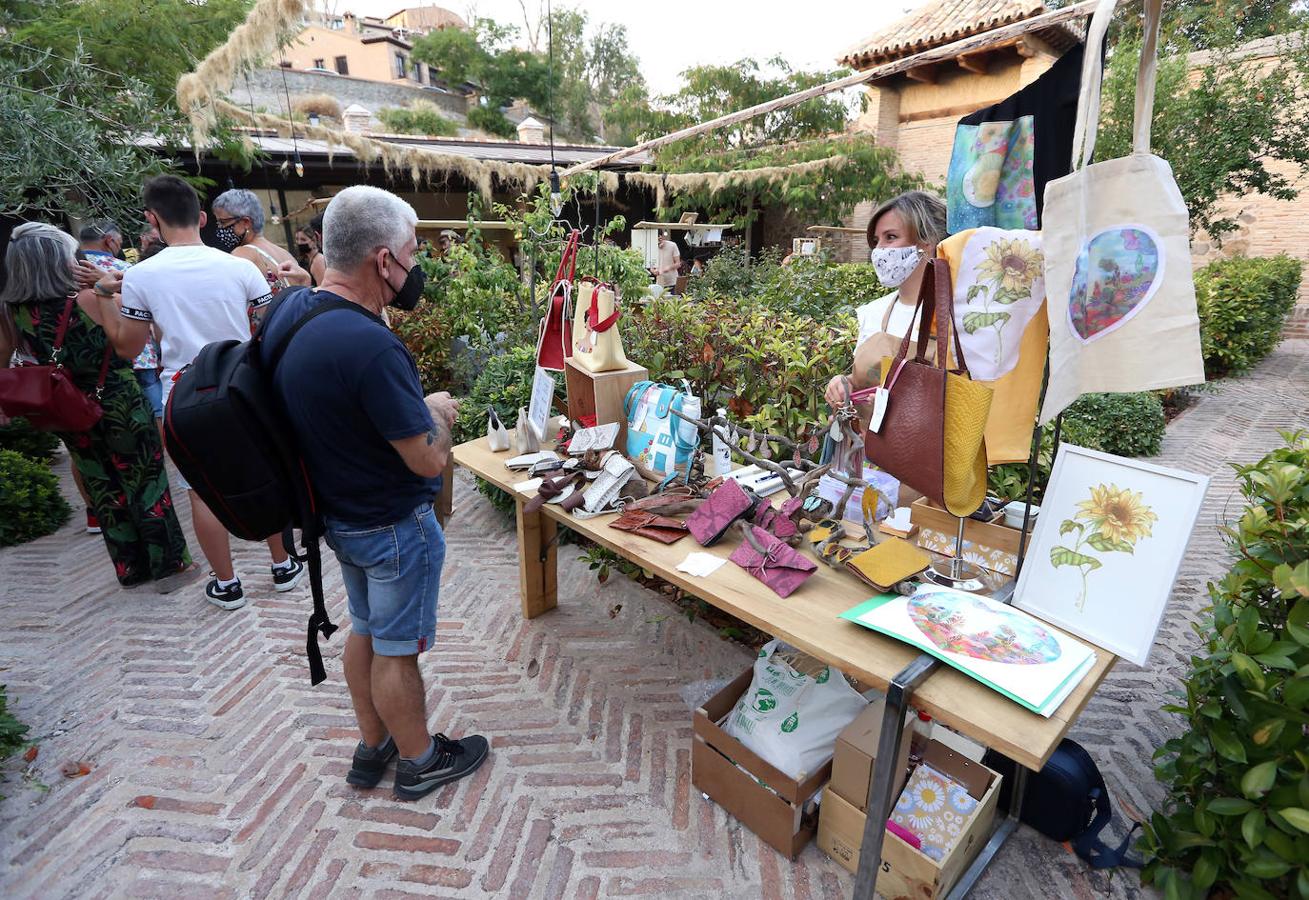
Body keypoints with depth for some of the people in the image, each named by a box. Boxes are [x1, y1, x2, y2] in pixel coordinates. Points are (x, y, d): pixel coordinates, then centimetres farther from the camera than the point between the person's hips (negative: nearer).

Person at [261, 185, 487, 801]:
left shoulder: (287, 309, -3)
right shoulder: (369, 345, -32)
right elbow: (429, 459, -26)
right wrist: (437, 410, -7)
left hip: (336, 513, 9)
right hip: (394, 526, -9)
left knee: (365, 629, 24)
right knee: (397, 649, 11)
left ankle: (372, 748, 44)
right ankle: (419, 760, 35)